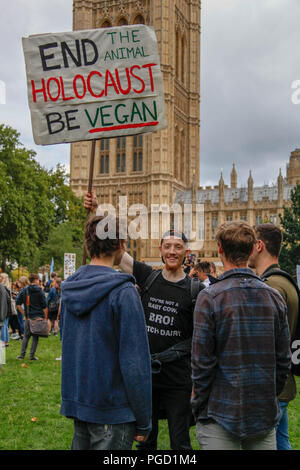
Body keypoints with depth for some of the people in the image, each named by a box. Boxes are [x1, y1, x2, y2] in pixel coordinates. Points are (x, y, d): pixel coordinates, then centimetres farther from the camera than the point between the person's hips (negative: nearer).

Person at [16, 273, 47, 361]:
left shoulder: (24, 290, 6)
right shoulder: (39, 291, -4)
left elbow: (18, 304, 3)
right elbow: (44, 306, -7)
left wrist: (24, 313, 8)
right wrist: (45, 317, 0)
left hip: (28, 317, 3)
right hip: (38, 317, -3)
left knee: (26, 336, 14)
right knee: (35, 337, 4)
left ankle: (22, 354, 11)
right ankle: (32, 355, 5)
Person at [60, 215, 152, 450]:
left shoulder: (70, 287, 3)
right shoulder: (123, 291, -19)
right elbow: (135, 361, -19)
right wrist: (143, 420, -11)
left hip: (75, 402, 7)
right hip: (112, 408, -7)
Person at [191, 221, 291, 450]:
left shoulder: (210, 297, -13)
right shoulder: (274, 297, 0)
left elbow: (202, 361, -12)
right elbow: (284, 359, 5)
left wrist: (199, 406, 1)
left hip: (221, 416, -4)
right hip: (266, 415, 4)